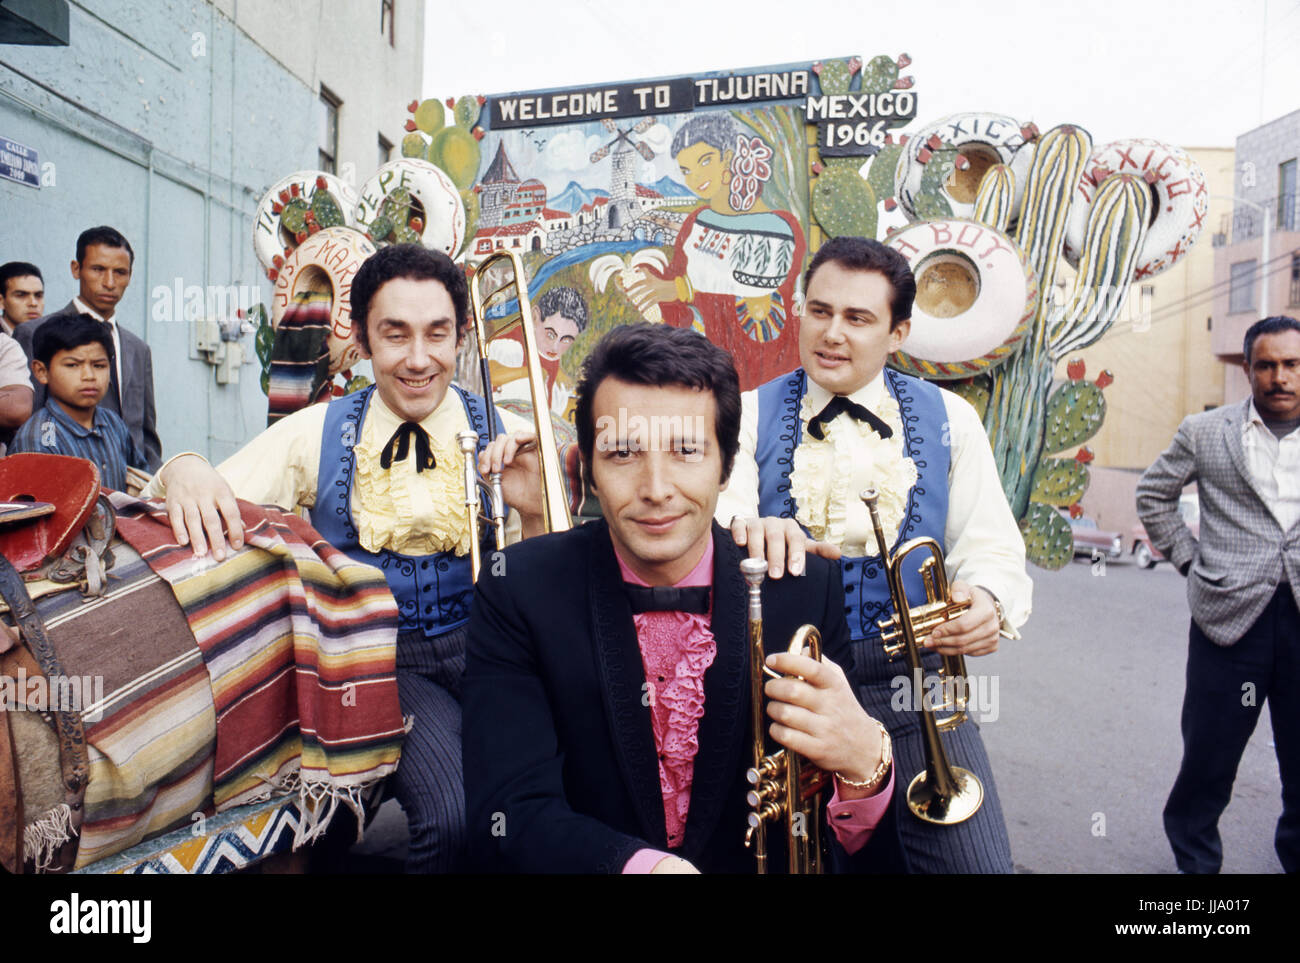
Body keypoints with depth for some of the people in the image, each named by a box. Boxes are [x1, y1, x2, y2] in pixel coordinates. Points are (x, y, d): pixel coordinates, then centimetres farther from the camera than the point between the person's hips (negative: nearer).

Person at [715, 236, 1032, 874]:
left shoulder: (948, 419, 7)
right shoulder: (751, 415, 3)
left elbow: (990, 545, 4)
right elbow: (717, 509, -12)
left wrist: (988, 601, -18)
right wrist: (743, 527, -36)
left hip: (913, 690, 1)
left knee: (975, 861, -2)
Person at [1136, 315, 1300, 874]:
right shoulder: (1205, 433, 4)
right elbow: (1153, 494, 13)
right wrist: (1189, 557, 4)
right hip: (1231, 613, -1)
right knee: (1210, 750, 8)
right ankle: (1195, 858, 28)